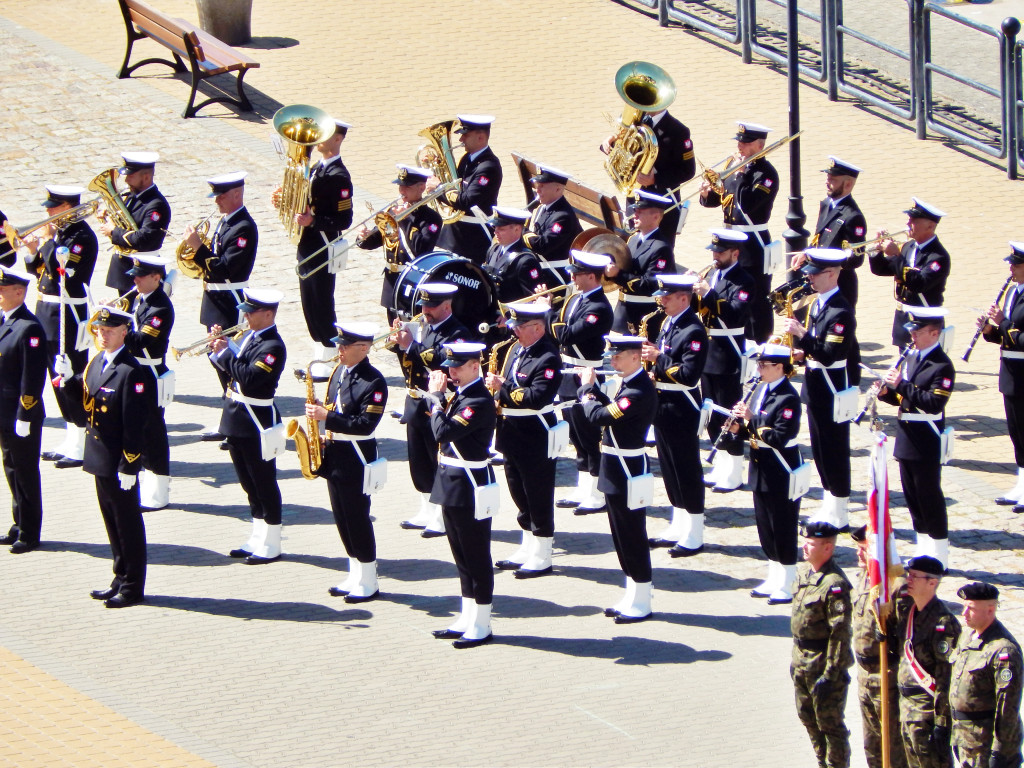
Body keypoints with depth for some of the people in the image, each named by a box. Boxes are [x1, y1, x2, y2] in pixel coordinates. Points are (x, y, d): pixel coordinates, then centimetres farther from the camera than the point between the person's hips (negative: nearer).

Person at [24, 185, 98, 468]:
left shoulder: (82, 236, -16)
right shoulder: (59, 231, 10)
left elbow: (61, 268, -26)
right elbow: (39, 269, 14)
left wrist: (47, 241, -18)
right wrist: (33, 251, -4)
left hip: (68, 317, -10)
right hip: (49, 313, 10)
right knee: (60, 379, 16)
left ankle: (81, 448, 2)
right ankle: (70, 442, 25)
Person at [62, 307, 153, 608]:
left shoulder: (131, 372, -19)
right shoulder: (95, 363, 8)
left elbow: (134, 424, -19)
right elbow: (85, 396, 12)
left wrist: (128, 467, -20)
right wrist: (69, 382, -8)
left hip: (120, 462, -8)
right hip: (100, 459, 8)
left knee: (128, 523, 3)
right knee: (112, 521, 17)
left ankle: (133, 588, 12)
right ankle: (121, 580, 28)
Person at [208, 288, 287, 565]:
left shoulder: (272, 347, -18)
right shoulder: (249, 337, 11)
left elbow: (249, 378, -27)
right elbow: (231, 370, 11)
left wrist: (224, 354, -20)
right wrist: (218, 347, -4)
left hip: (257, 425, -9)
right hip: (237, 422, 9)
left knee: (264, 484, 0)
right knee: (250, 485, 16)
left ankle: (270, 546, 7)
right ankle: (257, 540, 25)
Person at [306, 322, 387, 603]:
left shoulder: (373, 382, -17)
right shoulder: (339, 371, 9)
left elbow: (365, 425, -23)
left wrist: (327, 417, -26)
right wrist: (318, 411, 2)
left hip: (356, 460, -8)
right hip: (334, 455, 8)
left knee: (357, 519, -2)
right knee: (342, 518, 13)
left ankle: (368, 583, 6)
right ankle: (355, 577, 22)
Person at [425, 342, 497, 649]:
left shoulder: (480, 401, -19)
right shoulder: (460, 395, 11)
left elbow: (444, 431, -26)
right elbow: (441, 430, 12)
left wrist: (436, 396, -14)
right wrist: (438, 395, 2)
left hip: (470, 486, -10)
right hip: (453, 484, 10)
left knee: (476, 556, -1)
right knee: (462, 555, 15)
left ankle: (481, 626, 6)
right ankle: (467, 619, 23)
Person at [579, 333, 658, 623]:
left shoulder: (640, 392, -23)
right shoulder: (629, 384, 8)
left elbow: (600, 416, -26)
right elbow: (611, 411, 14)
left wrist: (586, 389, -10)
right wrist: (592, 387, 6)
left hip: (628, 472, -10)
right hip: (618, 470, 10)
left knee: (633, 537, -1)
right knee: (623, 537, 16)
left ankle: (641, 604, 8)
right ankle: (631, 597, 25)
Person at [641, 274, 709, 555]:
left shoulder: (693, 331, -18)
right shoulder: (666, 323, 11)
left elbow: (689, 375, -24)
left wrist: (658, 359, -24)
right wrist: (653, 371, 0)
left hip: (681, 411, -9)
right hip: (663, 406, 9)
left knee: (687, 472, -2)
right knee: (670, 470, 16)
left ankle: (694, 537, 4)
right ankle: (678, 529, 25)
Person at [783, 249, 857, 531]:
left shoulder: (841, 312, -21)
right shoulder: (816, 303, 9)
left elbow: (830, 355, -26)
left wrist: (801, 334, -29)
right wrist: (803, 352, 0)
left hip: (832, 391, -9)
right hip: (815, 388, 9)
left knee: (835, 452, -1)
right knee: (820, 450, 16)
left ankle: (839, 517, 7)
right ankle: (829, 508, 26)